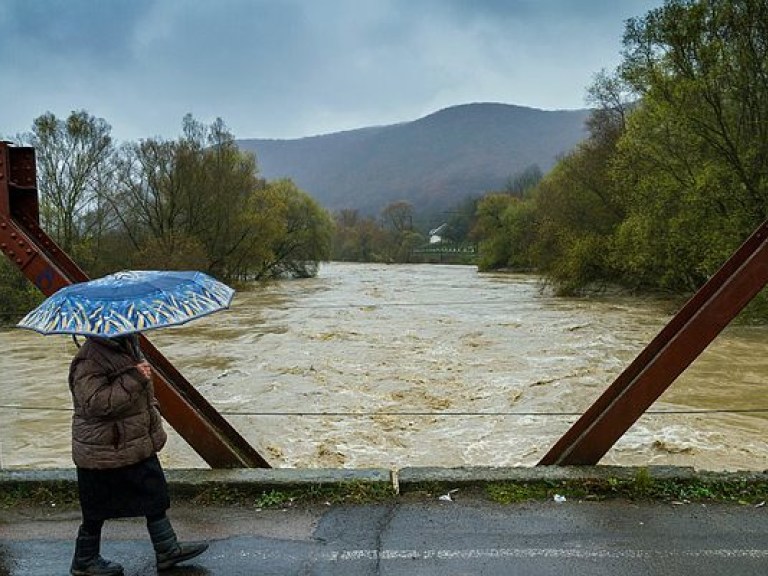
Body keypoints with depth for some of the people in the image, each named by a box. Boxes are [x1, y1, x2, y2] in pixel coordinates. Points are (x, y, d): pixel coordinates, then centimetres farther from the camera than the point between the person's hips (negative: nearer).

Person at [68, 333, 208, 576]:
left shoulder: (128, 343, 5)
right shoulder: (89, 360, -24)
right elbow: (94, 403, -34)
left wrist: (153, 412, 22)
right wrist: (134, 379, -34)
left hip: (138, 444, 9)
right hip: (104, 452, -9)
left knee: (155, 496, 15)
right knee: (98, 510, 9)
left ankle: (167, 549, 28)